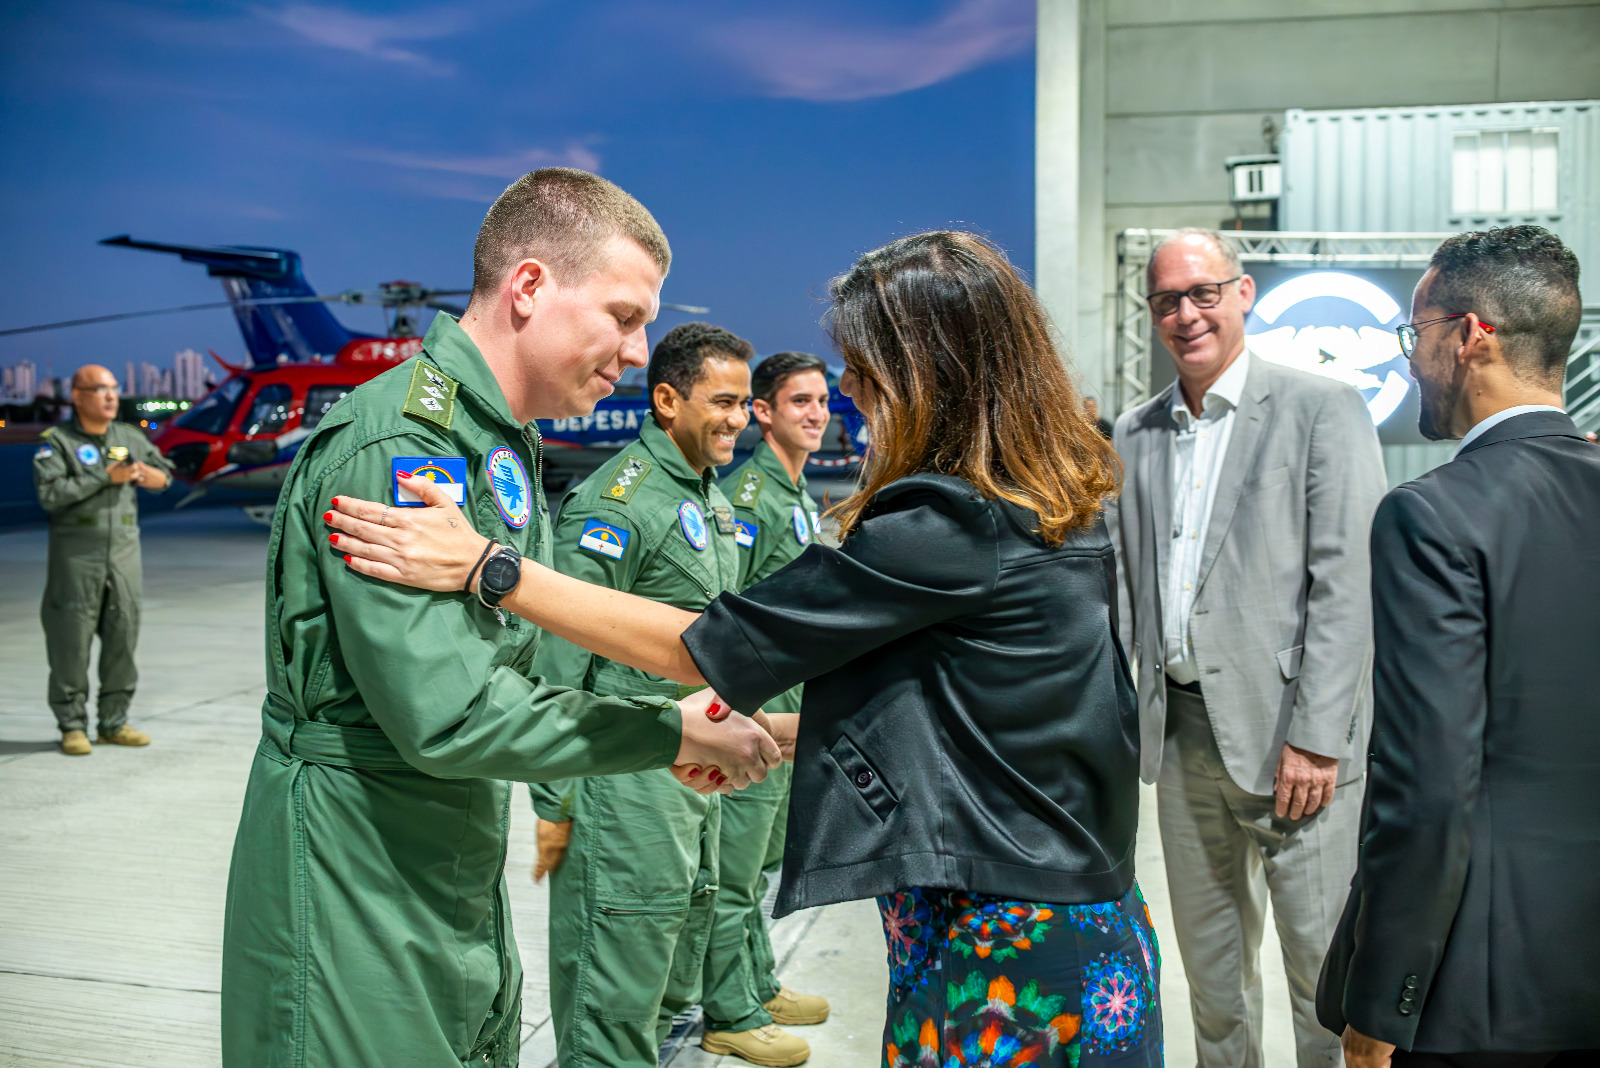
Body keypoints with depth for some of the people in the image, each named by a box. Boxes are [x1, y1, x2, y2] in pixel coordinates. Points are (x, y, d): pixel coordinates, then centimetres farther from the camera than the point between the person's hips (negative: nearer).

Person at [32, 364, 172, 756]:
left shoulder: (130, 437, 11)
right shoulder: (56, 441, -5)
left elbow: (164, 475, 21)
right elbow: (49, 493, -18)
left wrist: (145, 473, -2)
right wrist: (105, 477, -18)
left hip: (124, 552, 5)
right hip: (76, 555, -5)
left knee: (123, 639, 6)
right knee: (71, 643, -1)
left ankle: (113, 723, 16)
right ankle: (72, 725, 9)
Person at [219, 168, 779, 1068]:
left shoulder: (502, 444, 12)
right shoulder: (399, 444, -21)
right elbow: (447, 716, -27)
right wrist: (674, 730, -18)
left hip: (460, 883, 9)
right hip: (355, 894, -9)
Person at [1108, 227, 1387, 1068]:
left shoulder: (1321, 409, -4)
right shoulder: (1135, 435, 12)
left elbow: (1345, 584, -10)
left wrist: (1315, 737, -16)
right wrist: (1134, 708, 5)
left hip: (1291, 737, -5)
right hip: (1181, 734, 5)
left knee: (1323, 963, 0)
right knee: (1208, 960, 16)